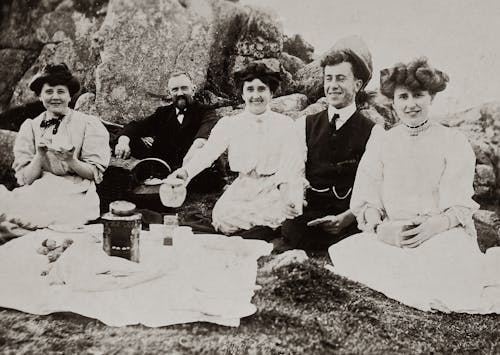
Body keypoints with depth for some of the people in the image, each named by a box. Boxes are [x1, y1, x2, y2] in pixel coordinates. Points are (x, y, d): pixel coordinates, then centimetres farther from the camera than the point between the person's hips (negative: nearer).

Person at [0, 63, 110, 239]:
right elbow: (25, 178, 5)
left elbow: (96, 173, -1)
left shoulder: (88, 123, 2)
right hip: (38, 192, 2)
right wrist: (39, 156, -13)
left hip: (76, 195, -2)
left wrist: (71, 161, -18)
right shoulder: (30, 127, 10)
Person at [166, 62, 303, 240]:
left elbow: (292, 164, -3)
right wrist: (185, 171, -25)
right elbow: (207, 152, -6)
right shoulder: (229, 124, 7)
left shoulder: (284, 124, 5)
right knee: (223, 216, -21)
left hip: (275, 188, -1)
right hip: (241, 190, 2)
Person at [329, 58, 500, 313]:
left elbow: (460, 205, 0)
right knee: (349, 252, -29)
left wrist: (436, 224, -22)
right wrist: (380, 227, -18)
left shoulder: (454, 142, 10)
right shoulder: (379, 143, 14)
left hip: (444, 233, -3)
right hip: (391, 236, 3)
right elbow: (365, 201, 5)